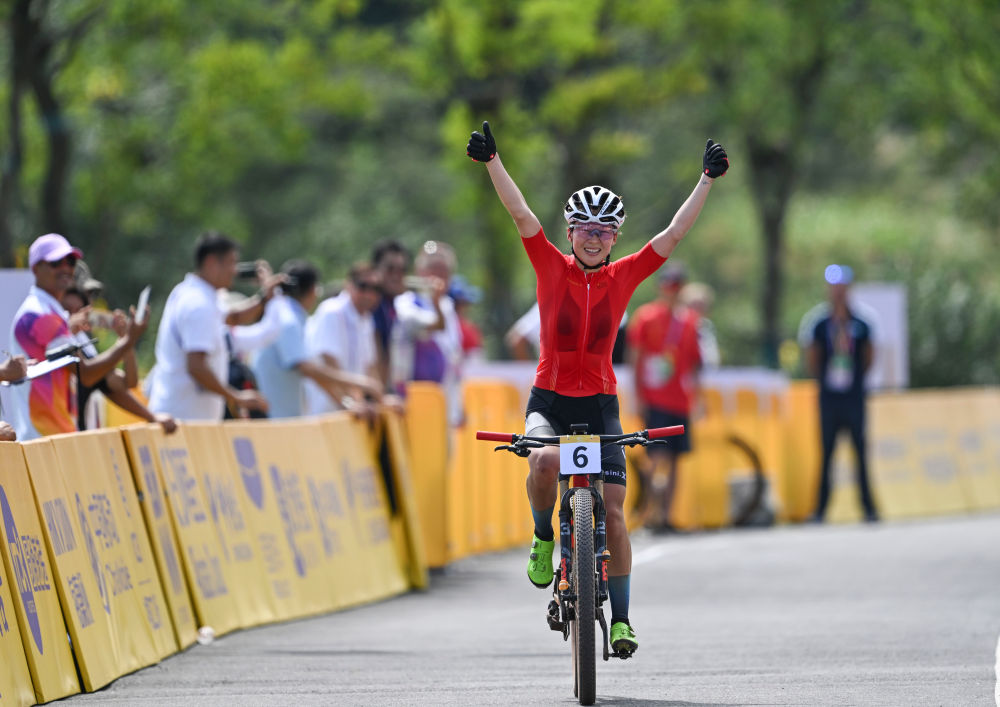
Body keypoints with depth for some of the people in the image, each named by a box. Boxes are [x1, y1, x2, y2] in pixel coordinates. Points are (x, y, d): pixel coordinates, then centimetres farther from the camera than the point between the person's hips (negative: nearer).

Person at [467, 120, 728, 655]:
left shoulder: (624, 276, 2)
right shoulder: (552, 268, -2)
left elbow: (674, 233, -2)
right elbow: (521, 215, -12)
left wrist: (708, 179, -7)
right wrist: (492, 162, -23)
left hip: (599, 402, 1)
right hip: (549, 398, -1)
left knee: (613, 511, -5)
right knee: (544, 461, -34)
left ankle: (620, 617, 5)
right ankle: (544, 539, -4)